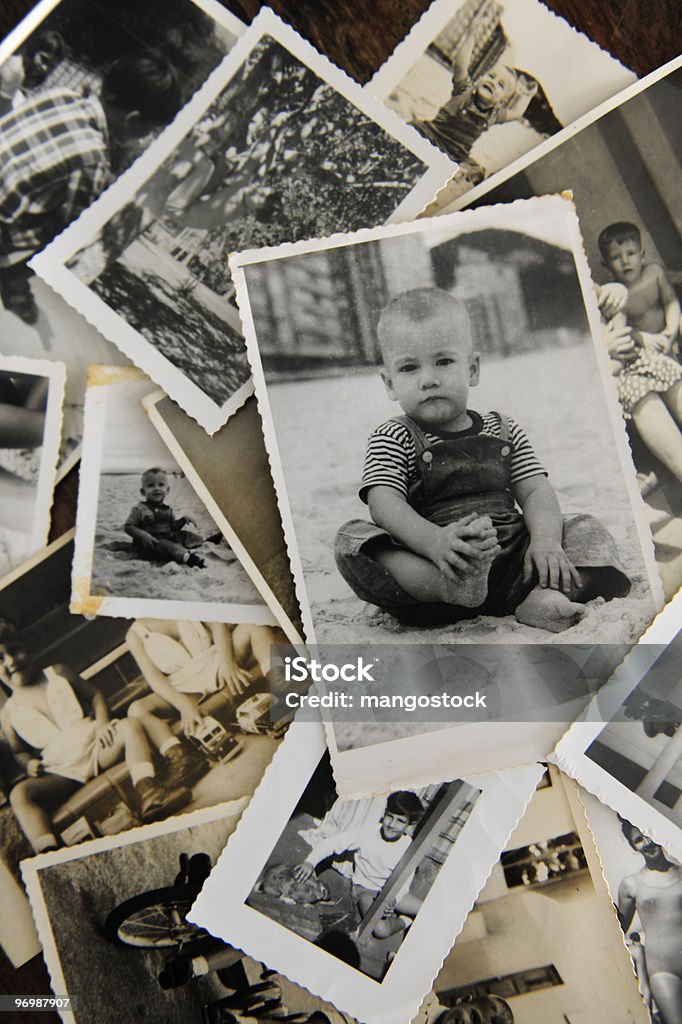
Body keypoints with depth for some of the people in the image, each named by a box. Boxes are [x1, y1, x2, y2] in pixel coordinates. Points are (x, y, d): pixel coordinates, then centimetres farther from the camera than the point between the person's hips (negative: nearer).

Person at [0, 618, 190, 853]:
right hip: (62, 771, -1)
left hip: (94, 745, 1)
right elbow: (19, 751, 18)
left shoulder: (58, 673, 9)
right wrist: (28, 763, -6)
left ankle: (147, 793, -41)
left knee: (130, 726, -25)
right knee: (20, 793, -28)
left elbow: (95, 695, 12)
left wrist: (102, 723, -7)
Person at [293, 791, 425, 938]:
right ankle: (403, 921, 2)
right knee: (380, 929, -29)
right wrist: (310, 862, -40)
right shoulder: (368, 831, -23)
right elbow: (331, 842, -24)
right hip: (364, 889, -2)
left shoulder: (408, 847, -15)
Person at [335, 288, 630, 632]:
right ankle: (451, 588, -47)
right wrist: (433, 540, -32)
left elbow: (536, 491, 7)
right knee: (352, 537, -26)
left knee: (587, 530, -8)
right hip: (424, 561, -3)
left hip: (508, 554, 4)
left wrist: (546, 540, -15)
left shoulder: (503, 432, 16)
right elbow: (384, 503, -12)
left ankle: (539, 599, -35)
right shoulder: (391, 440, 4)